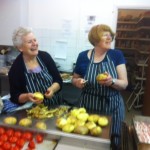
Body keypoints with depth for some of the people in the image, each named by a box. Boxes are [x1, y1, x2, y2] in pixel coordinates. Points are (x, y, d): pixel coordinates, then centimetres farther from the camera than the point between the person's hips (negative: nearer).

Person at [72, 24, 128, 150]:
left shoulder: (117, 55, -5)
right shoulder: (83, 56, -5)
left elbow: (124, 84, -7)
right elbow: (74, 79, 9)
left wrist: (112, 81, -27)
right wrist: (77, 82, -13)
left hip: (112, 107, 0)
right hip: (88, 107, 0)